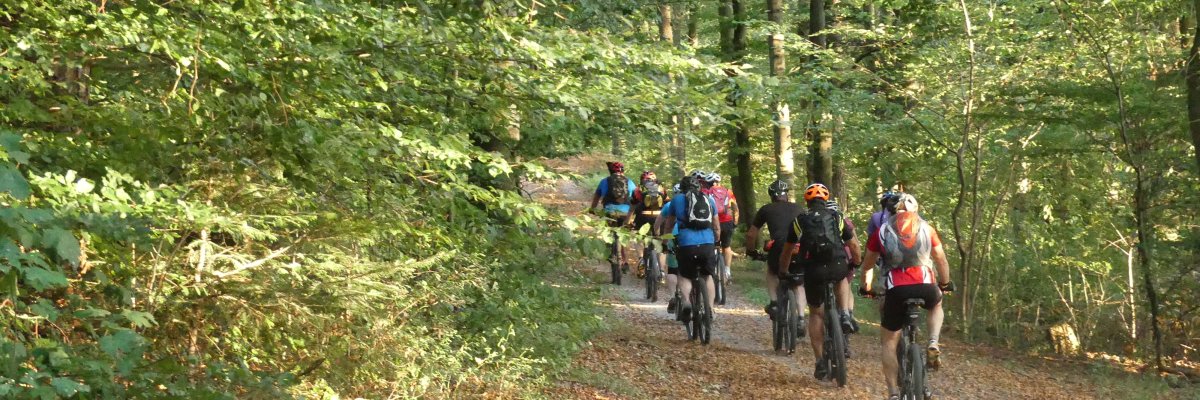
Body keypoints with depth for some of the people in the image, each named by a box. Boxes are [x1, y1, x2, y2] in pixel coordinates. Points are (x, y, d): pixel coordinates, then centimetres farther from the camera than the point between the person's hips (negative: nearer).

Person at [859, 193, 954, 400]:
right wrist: (946, 284, 40)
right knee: (936, 304, 36)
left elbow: (868, 264, 25)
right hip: (925, 286, 1)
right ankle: (933, 345, 13)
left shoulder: (882, 231, 17)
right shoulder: (926, 228, 18)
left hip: (896, 289, -1)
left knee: (889, 340, 14)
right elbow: (941, 260, 24)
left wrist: (866, 287, 41)